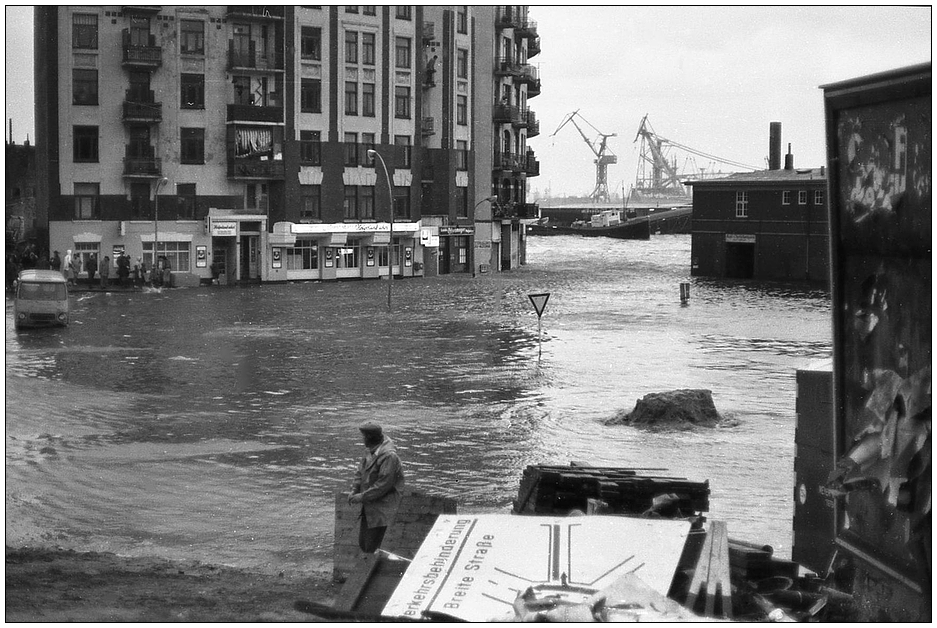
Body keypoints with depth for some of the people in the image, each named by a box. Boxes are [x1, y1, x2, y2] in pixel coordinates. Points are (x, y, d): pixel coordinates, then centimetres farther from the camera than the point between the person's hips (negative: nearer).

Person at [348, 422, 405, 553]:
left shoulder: (389, 456, -21)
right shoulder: (372, 452, 8)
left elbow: (384, 484, -23)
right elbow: (361, 472, 13)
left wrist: (363, 496, -20)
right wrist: (354, 490, -3)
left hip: (382, 507, -9)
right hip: (369, 507, 9)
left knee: (372, 546, -8)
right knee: (363, 543, 12)